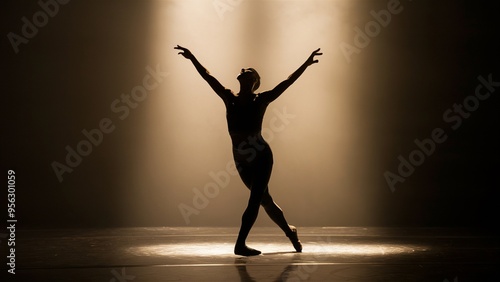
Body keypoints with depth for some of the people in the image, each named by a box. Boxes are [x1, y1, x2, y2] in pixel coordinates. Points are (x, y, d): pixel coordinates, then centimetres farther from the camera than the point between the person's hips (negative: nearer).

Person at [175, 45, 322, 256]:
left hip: (262, 157, -4)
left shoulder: (261, 100, -6)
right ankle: (289, 231, 34)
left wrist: (306, 64, -13)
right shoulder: (229, 98, 2)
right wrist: (192, 58, 7)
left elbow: (287, 82, -8)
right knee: (264, 200, 15)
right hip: (242, 161, 4)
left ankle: (240, 244, -4)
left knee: (255, 200, -9)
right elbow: (208, 77, 6)